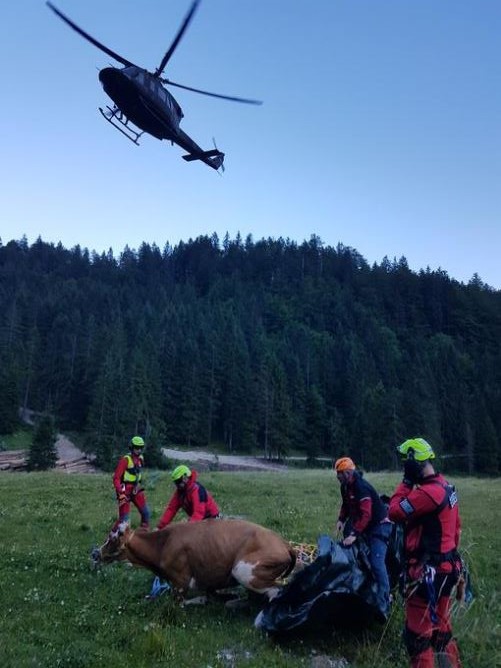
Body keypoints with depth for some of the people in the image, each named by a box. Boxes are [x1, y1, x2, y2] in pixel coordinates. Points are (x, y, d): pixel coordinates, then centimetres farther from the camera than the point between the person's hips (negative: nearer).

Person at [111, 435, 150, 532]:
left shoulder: (140, 459, 6)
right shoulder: (125, 459, -17)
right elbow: (116, 478, -19)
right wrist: (120, 493, -25)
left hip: (136, 490, 7)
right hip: (125, 491, -7)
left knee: (146, 512, 9)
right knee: (124, 518, -10)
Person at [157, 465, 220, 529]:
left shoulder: (197, 489, -29)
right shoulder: (180, 491, -3)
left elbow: (199, 512, -38)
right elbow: (171, 508, -5)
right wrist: (160, 526, -13)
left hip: (210, 519, -9)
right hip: (199, 520, 9)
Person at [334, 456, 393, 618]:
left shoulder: (361, 487, -28)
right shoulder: (345, 487, 2)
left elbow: (366, 514, -33)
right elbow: (346, 505, 16)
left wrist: (354, 534, -35)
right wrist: (341, 520, 0)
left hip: (379, 525, -10)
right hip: (364, 525, 10)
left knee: (377, 563, -18)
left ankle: (383, 605, -14)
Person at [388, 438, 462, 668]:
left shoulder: (428, 492, -24)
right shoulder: (445, 486, 7)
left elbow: (395, 512, -18)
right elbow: (456, 527, 15)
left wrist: (406, 483, -9)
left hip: (427, 571, -10)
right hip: (445, 567, 10)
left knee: (418, 634, 3)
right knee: (441, 629, 21)